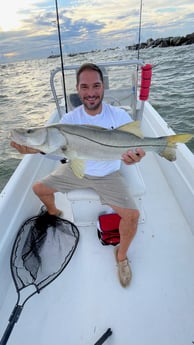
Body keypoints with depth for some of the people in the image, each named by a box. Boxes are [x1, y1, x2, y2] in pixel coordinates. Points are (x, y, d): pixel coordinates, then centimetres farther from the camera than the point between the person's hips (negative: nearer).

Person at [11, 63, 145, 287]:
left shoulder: (119, 116, -17)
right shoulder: (70, 119, -11)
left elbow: (134, 148, -19)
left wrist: (134, 157, -44)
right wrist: (36, 148, -42)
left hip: (107, 176, -2)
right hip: (76, 170, 3)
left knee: (132, 214, -19)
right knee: (39, 188, 5)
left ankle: (121, 255, 13)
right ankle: (53, 213, 40)